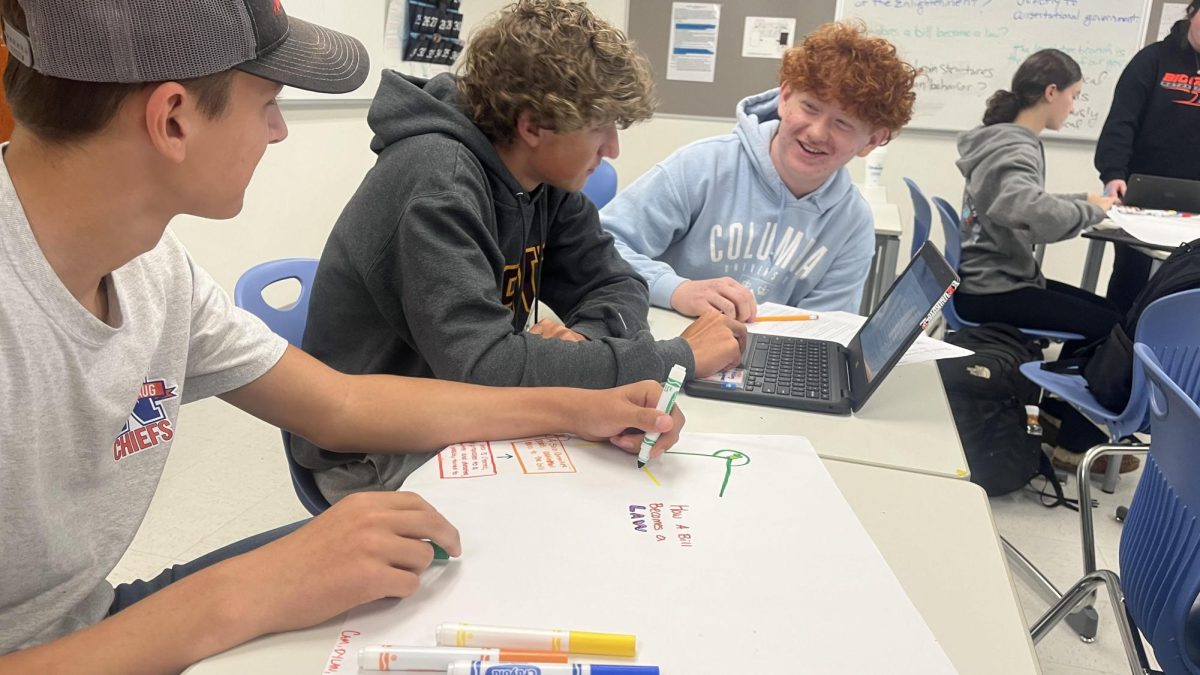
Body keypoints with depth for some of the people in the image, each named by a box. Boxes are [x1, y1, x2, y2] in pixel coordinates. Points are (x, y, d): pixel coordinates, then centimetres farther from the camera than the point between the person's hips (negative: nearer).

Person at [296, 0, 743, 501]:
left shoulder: (544, 177, -3)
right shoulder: (438, 183, -27)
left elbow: (617, 286, 2)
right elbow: (484, 367, -36)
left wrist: (585, 334, -22)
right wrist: (676, 357, -30)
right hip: (374, 457, -7)